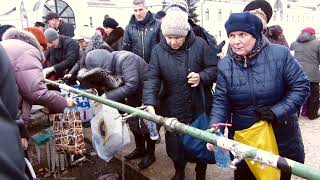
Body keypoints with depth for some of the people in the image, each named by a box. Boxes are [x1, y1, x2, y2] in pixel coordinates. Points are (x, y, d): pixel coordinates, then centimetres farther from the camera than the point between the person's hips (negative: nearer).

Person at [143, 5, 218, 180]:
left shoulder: (199, 44, -10)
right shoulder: (158, 50, -7)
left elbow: (215, 68, -4)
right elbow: (152, 79, -13)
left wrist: (201, 77, -23)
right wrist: (150, 103, -27)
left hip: (200, 107, -1)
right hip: (173, 109, 1)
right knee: (175, 143, 16)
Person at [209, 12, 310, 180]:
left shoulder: (280, 54, -14)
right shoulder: (225, 65, -7)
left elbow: (301, 86, -9)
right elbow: (221, 102, -8)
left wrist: (277, 112, -20)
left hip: (282, 135, -1)